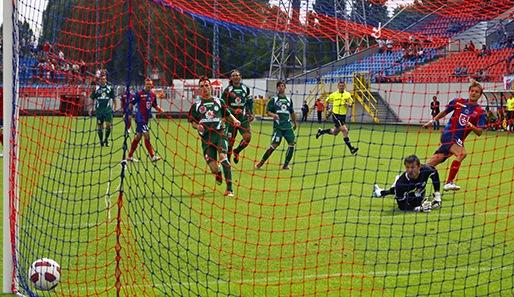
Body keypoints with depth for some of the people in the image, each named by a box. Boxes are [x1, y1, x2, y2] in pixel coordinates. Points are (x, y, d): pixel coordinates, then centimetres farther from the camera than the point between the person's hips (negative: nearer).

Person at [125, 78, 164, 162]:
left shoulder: (153, 95, 8)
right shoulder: (139, 94, -10)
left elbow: (155, 105, 18)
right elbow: (131, 103, -6)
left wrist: (160, 109, -1)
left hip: (146, 118, 7)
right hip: (140, 118, -7)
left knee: (138, 137, 13)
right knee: (147, 135, -13)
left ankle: (130, 156, 22)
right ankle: (153, 156, -13)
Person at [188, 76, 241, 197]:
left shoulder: (218, 101, 14)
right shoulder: (196, 103, 12)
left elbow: (227, 113, 23)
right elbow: (191, 120, 14)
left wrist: (234, 120, 4)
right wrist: (197, 126, -7)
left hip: (220, 134, 0)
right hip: (206, 137, 0)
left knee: (223, 157, -24)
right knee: (213, 167, -8)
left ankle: (229, 189, -22)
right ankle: (218, 173, 33)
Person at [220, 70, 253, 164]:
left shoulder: (245, 88, 7)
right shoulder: (228, 90, -4)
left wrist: (250, 114, 11)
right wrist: (234, 111, -18)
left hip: (243, 118, 3)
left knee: (247, 137, -15)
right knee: (230, 140, -1)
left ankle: (237, 151, 13)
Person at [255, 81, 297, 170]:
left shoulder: (289, 100, 15)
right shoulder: (274, 99, 4)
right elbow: (267, 111, -1)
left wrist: (295, 123, 30)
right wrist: (273, 115, -21)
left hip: (288, 126, 4)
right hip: (278, 126, -4)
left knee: (292, 143, -8)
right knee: (274, 145, -12)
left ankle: (286, 165, 1)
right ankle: (261, 162, 0)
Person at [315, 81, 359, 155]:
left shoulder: (347, 94, 4)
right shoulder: (334, 94, -2)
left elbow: (351, 104, 6)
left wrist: (348, 104, -16)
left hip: (343, 116, 5)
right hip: (336, 115, -5)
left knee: (335, 132, 16)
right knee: (345, 131, -17)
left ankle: (321, 131, 40)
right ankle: (351, 149, -15)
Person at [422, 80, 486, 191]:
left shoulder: (480, 112, 0)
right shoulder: (458, 102, 0)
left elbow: (479, 132, -6)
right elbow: (444, 112, 17)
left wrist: (471, 126, -23)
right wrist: (432, 120, 17)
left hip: (458, 140, 3)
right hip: (448, 135, -3)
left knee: (437, 159, 3)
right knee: (461, 153, -27)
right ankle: (449, 182, -23)